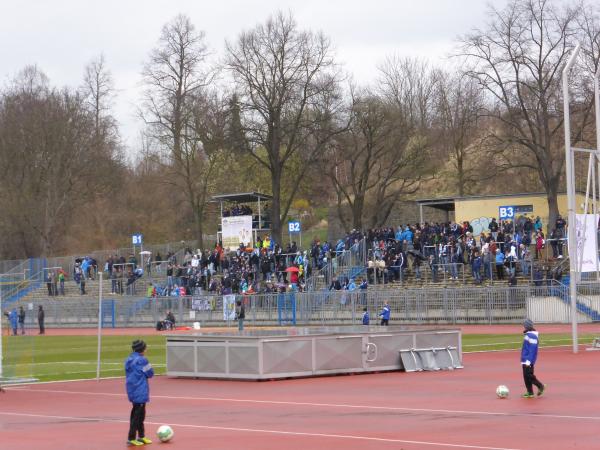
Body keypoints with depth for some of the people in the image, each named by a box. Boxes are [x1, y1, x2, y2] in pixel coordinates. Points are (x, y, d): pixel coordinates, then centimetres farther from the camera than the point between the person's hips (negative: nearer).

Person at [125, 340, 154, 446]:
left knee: (138, 413, 18)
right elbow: (150, 373, -9)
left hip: (132, 391, 9)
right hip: (140, 392, -9)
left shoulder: (128, 360, 9)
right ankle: (131, 438, -6)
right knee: (138, 414, -4)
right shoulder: (142, 360, -15)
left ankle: (141, 436, 26)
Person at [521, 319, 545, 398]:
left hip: (528, 360, -10)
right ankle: (530, 392, 13)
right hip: (525, 360, 10)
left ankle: (540, 386, 2)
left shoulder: (532, 336, -17)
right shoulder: (528, 334, 14)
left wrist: (529, 361, -24)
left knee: (529, 375, -9)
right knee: (526, 376, 9)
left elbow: (532, 350, -22)